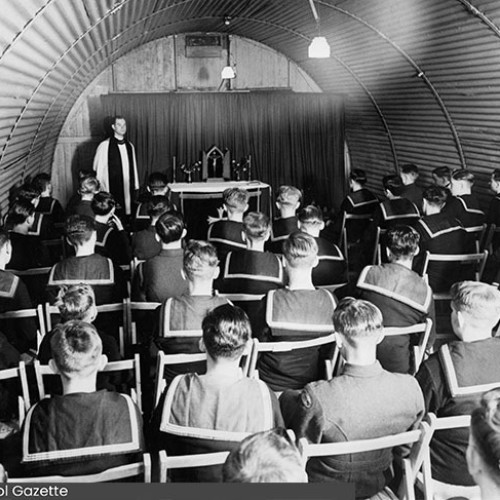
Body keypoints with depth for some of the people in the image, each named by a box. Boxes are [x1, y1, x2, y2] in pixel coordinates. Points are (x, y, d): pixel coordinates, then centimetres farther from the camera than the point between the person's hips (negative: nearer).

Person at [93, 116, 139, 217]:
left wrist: (135, 186, 12)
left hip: (129, 191, 5)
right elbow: (98, 170, -3)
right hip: (112, 192, -5)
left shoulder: (130, 146, 13)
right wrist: (102, 192, -5)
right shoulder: (104, 146, -4)